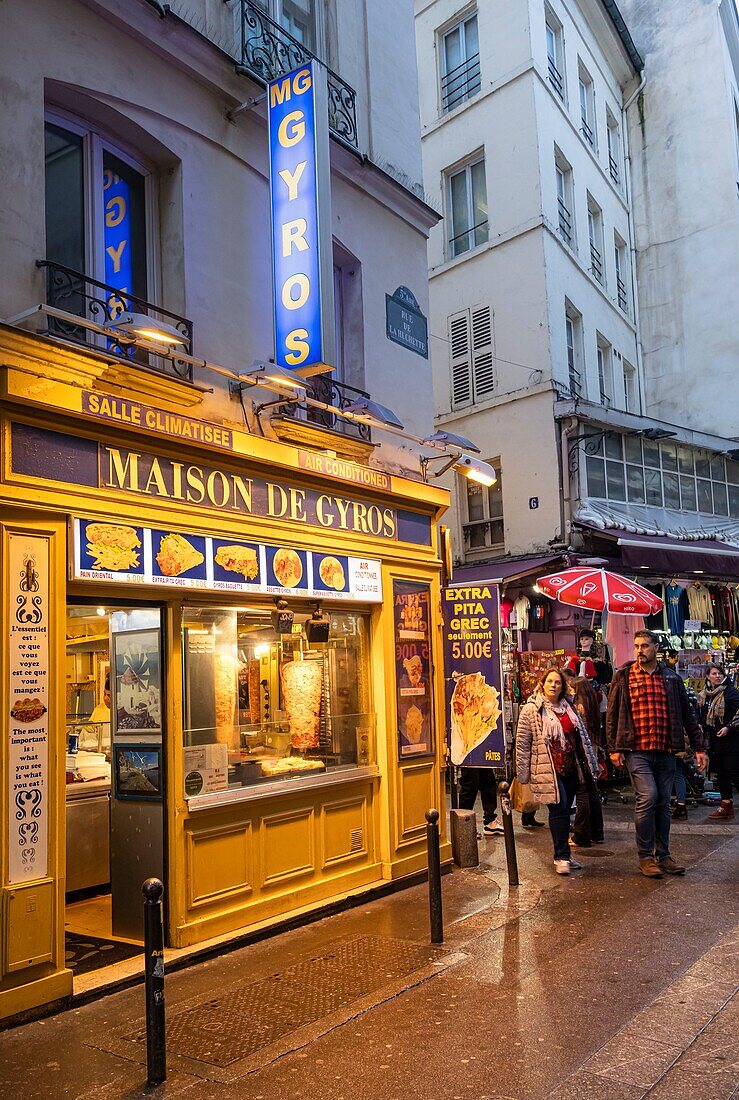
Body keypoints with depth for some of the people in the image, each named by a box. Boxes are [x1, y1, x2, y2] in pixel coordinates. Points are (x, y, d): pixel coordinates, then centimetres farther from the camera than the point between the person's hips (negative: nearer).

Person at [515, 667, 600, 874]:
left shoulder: (569, 707, 13)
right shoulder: (531, 710, -5)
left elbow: (583, 736, 20)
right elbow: (522, 743, -5)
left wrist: (592, 764, 19)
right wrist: (523, 773, -6)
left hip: (570, 768, 6)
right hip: (548, 770, -6)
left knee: (564, 811, 10)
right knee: (559, 810, -10)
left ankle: (563, 855, 19)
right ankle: (562, 857, -2)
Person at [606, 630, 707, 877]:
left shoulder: (671, 678, 11)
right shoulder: (624, 676, 2)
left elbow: (687, 715, 14)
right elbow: (612, 714, 2)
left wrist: (699, 747, 10)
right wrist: (614, 748, -4)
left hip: (666, 751, 3)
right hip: (637, 751, -3)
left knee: (663, 803, 9)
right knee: (647, 797, -14)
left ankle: (662, 855, 21)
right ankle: (645, 855, 0)